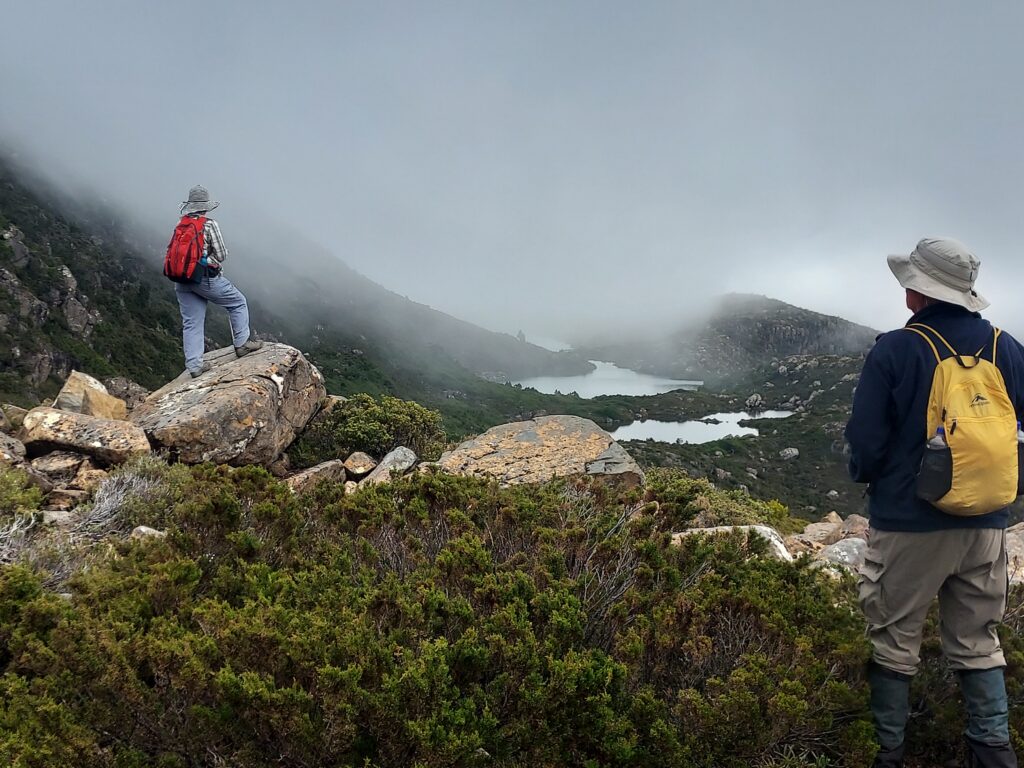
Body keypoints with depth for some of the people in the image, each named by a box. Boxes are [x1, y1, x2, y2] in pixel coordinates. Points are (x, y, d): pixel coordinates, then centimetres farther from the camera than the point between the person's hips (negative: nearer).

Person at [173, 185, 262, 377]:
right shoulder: (209, 225, -7)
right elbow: (221, 255, -8)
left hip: (182, 281, 6)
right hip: (206, 277, -6)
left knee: (191, 323, 8)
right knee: (238, 303, 15)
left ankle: (194, 365, 7)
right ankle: (241, 344, 14)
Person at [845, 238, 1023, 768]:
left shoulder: (894, 351, -14)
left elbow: (864, 441, -10)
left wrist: (869, 479, 11)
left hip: (908, 524, -4)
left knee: (894, 643, 8)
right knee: (978, 643, 16)